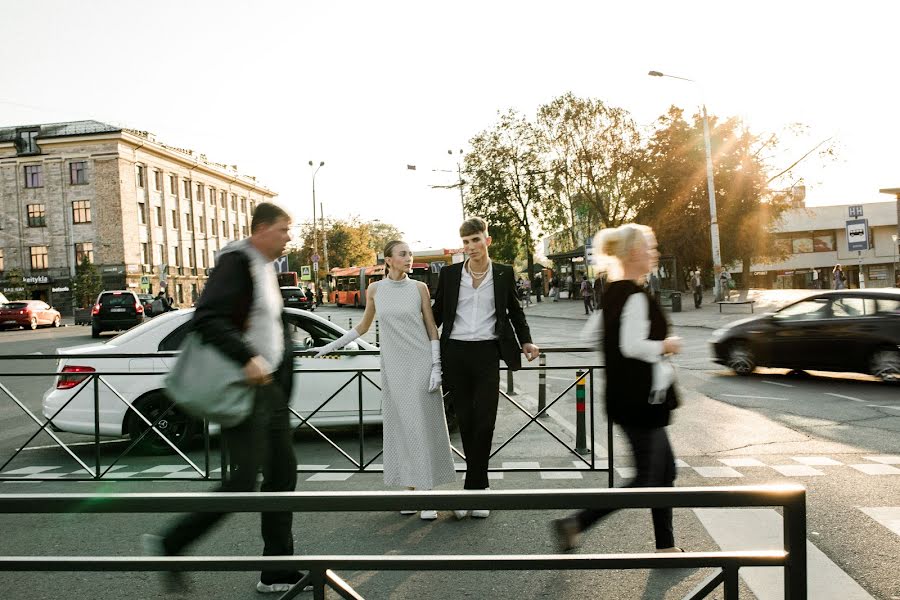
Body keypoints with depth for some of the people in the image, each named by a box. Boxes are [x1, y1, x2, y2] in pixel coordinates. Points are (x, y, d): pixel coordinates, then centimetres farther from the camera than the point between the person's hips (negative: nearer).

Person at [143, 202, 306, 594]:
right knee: (241, 484, -5)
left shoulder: (267, 269, 15)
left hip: (270, 387, 9)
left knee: (282, 476, 10)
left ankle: (277, 572, 21)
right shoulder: (237, 262, -13)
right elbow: (206, 319, -25)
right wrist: (247, 359, -30)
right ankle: (169, 545, 17)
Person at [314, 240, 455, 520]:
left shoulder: (419, 288, 0)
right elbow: (363, 326, 17)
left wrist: (436, 367, -7)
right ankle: (411, 489, 17)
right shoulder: (375, 290, 4)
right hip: (393, 366, 2)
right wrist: (331, 345, 17)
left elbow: (432, 328, 1)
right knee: (400, 427, 6)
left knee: (423, 426, -2)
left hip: (421, 364, -2)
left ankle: (428, 494, 5)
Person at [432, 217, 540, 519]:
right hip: (455, 354, 1)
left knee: (484, 422, -5)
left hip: (487, 353, -1)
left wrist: (526, 341, 9)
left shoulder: (503, 273, 5)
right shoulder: (449, 274, 6)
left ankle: (473, 487, 5)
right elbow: (437, 312, 14)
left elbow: (514, 310, 16)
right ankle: (480, 485, 21)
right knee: (465, 422, 7)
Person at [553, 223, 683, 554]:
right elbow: (633, 346, -27)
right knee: (647, 480, 0)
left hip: (626, 397, 10)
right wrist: (666, 346, -10)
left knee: (665, 469, 17)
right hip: (641, 399, -10)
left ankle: (666, 545, 27)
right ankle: (575, 523, 2)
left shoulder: (612, 293, 10)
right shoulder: (636, 296, -19)